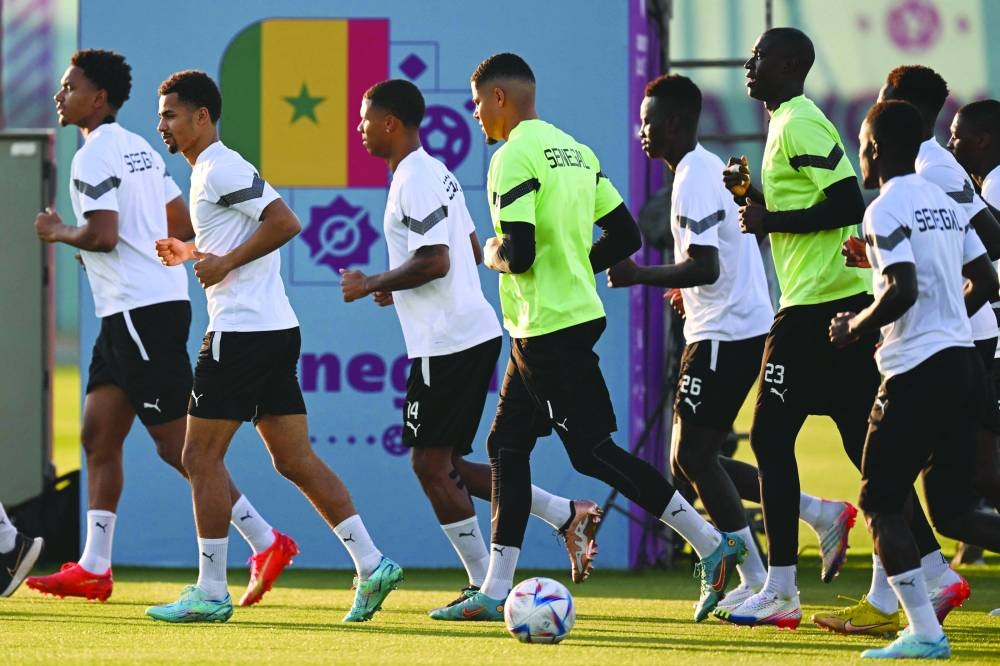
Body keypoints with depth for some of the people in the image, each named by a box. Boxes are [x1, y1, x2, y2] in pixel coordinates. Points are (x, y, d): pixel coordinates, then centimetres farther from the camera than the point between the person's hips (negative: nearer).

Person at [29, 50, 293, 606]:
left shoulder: (94, 156, -13)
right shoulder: (140, 149, 16)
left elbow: (102, 235, -23)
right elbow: (184, 227, 18)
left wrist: (58, 232, -5)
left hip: (141, 310, -10)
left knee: (179, 444, -8)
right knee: (99, 435, 9)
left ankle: (267, 542, -6)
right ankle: (94, 569, 8)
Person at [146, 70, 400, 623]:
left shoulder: (221, 169, -11)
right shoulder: (209, 170, 20)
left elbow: (285, 222, -20)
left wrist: (225, 263, -16)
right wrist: (192, 253, 18)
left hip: (241, 331, -10)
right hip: (276, 329, 10)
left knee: (201, 457, -4)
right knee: (295, 460, 7)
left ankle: (210, 592, -3)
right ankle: (371, 564, 1)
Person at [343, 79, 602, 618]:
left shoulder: (414, 180, -14)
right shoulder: (436, 173, 17)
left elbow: (433, 261, -23)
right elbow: (471, 251, 23)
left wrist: (372, 285, -12)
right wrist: (396, 286, 20)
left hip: (446, 344, -10)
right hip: (473, 334, 10)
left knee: (430, 463, -4)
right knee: (444, 464, 12)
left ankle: (484, 586, -1)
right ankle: (568, 516, 10)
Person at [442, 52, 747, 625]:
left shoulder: (513, 158, -16)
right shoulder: (575, 151, 13)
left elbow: (518, 254, -25)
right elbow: (626, 237, 14)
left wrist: (493, 254, -3)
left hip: (547, 330, -10)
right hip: (577, 315, 10)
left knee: (592, 450, -6)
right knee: (507, 445, 12)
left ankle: (712, 544, -6)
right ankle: (495, 592, 13)